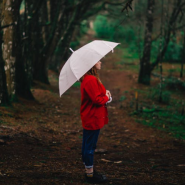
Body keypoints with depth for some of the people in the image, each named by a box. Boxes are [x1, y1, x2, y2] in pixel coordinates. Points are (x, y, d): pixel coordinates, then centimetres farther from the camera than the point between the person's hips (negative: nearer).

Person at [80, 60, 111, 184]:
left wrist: (105, 94, -1)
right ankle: (90, 174, 7)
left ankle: (89, 171, 28)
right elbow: (97, 100, -24)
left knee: (88, 145, 17)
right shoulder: (91, 80, -22)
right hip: (93, 119, -11)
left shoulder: (88, 78, 12)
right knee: (90, 146, -1)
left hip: (89, 119, 11)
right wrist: (107, 97, -6)